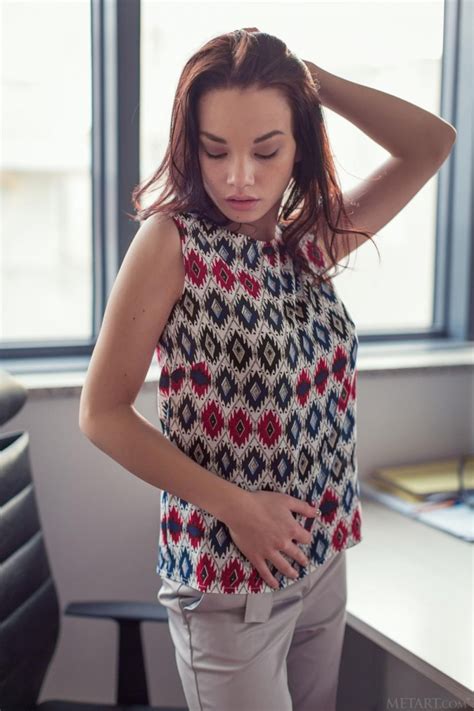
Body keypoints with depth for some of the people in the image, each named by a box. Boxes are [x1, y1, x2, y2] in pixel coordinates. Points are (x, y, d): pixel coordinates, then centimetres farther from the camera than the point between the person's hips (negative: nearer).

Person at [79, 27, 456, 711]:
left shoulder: (311, 242, 2)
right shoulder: (171, 240, -14)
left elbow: (431, 144, 6)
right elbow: (103, 413, -13)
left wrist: (312, 76, -2)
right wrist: (237, 507, -17)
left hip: (326, 559, 6)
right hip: (228, 573, -6)